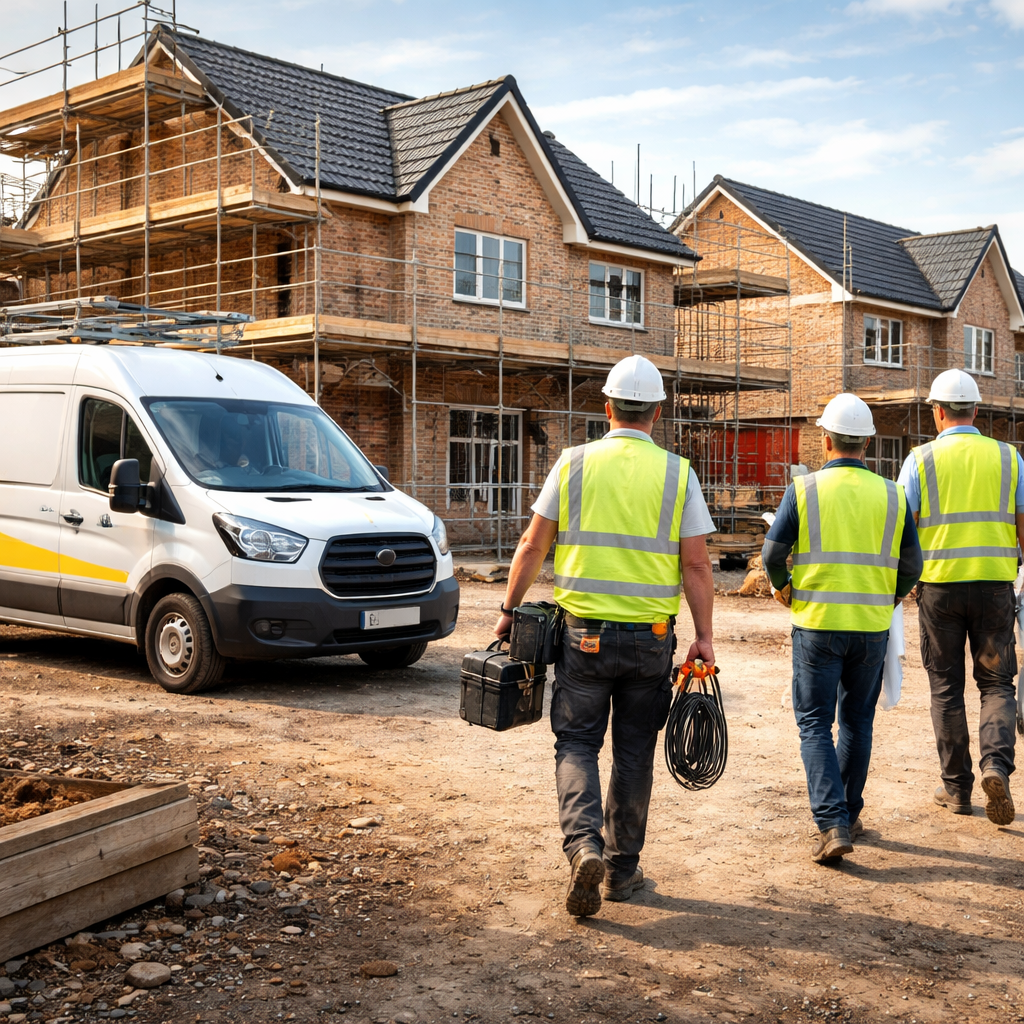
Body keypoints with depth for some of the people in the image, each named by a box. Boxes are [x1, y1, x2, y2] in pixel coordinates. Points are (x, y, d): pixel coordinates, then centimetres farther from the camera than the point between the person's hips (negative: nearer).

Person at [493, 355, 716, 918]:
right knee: (633, 754, 12)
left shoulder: (574, 463, 0)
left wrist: (510, 608, 13)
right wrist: (704, 638, 2)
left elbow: (533, 544, 2)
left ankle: (583, 845, -13)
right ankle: (621, 870, 20)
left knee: (576, 744, 9)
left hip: (584, 632, -1)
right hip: (651, 638, 1)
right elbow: (696, 564, -4)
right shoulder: (677, 474, -1)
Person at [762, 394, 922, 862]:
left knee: (815, 724, 3)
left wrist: (783, 588, 14)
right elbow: (911, 566, 4)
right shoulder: (891, 495, 1)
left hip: (817, 624, -3)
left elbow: (773, 553, -6)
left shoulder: (804, 489, -6)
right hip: (872, 627, 3)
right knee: (857, 721, 18)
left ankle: (832, 824, -9)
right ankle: (849, 814, 28)